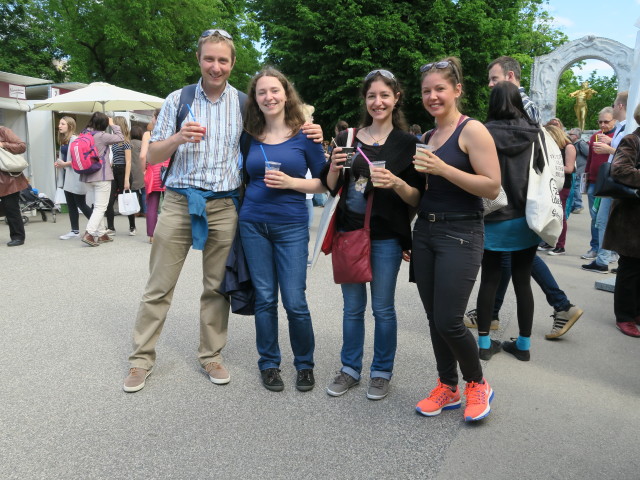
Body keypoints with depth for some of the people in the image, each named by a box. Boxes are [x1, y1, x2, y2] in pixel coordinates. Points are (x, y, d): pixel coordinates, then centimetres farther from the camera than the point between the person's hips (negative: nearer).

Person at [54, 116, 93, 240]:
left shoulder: (75, 139, -12)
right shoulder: (63, 141, 14)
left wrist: (64, 164, -14)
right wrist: (58, 163, 3)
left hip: (76, 177, -9)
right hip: (67, 177, 9)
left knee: (81, 204, -4)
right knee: (71, 205, 10)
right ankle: (75, 231, 16)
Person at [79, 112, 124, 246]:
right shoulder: (102, 136, -15)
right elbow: (120, 138, -7)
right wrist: (112, 124, 4)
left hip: (89, 175, 8)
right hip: (102, 176, -8)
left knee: (98, 206, 16)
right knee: (101, 207, -4)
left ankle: (101, 234, 21)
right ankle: (88, 234, -14)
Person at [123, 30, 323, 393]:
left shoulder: (246, 104, 7)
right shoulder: (178, 100, 5)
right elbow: (152, 157, 4)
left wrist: (308, 136, -5)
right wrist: (178, 138, -17)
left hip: (224, 206, 1)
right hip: (180, 201, 0)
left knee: (217, 287, 9)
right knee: (159, 287, 4)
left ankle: (212, 356, 25)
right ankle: (142, 360, 19)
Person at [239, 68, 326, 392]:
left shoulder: (304, 135, -1)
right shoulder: (251, 137, 8)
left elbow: (324, 182, -1)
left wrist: (291, 182, -14)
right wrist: (246, 199, 2)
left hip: (291, 226, -2)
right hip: (253, 223, 3)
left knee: (294, 301, -3)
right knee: (264, 298, 8)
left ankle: (305, 364, 19)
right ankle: (269, 364, 23)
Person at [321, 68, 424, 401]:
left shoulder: (407, 143, -1)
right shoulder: (347, 139, 7)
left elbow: (417, 198, -4)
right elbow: (330, 188, 10)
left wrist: (396, 183, -22)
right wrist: (334, 168, -10)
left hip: (386, 238, -2)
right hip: (348, 232, 3)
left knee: (383, 308, 7)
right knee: (352, 307, 12)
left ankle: (381, 372, 25)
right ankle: (350, 369, 28)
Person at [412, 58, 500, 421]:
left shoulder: (472, 130, -7)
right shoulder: (427, 137, 14)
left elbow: (492, 187, -15)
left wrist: (443, 168, -22)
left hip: (460, 234, -7)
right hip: (425, 231, 7)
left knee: (449, 321, -7)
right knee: (434, 318, 9)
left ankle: (478, 385, 20)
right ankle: (447, 388, 27)